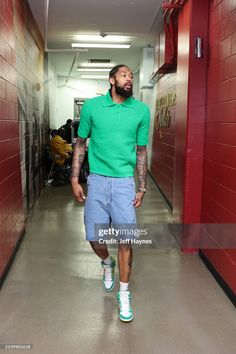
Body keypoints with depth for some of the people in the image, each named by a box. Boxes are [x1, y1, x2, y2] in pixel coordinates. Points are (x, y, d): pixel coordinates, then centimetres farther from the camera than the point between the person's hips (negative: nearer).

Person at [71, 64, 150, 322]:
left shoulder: (141, 110, 1)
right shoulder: (91, 106, 0)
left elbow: (141, 151, 6)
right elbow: (80, 144, 7)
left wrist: (142, 188, 4)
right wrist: (75, 180, 1)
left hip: (125, 182, 0)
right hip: (97, 180, 1)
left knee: (125, 241, 0)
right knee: (94, 237, 8)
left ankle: (124, 295, 19)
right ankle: (107, 263, 43)